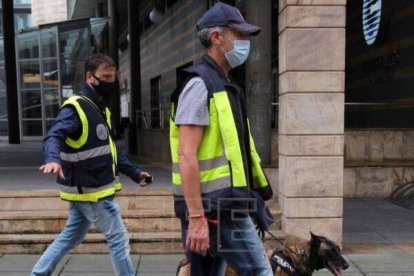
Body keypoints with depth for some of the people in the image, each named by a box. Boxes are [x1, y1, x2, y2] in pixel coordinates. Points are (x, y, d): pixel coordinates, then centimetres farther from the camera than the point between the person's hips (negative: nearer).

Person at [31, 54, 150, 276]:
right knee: (118, 238, -1)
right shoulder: (75, 108, -16)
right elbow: (53, 137, -30)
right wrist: (53, 159, -51)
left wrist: (134, 172, 16)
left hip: (88, 188, 10)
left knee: (70, 237, 19)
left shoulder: (102, 110, 15)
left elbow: (111, 150, 20)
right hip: (89, 190, -10)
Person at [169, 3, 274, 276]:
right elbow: (187, 156, -20)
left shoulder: (223, 86, 18)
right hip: (217, 208, -9)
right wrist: (196, 217, -22)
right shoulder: (200, 84, -12)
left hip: (222, 205, 9)